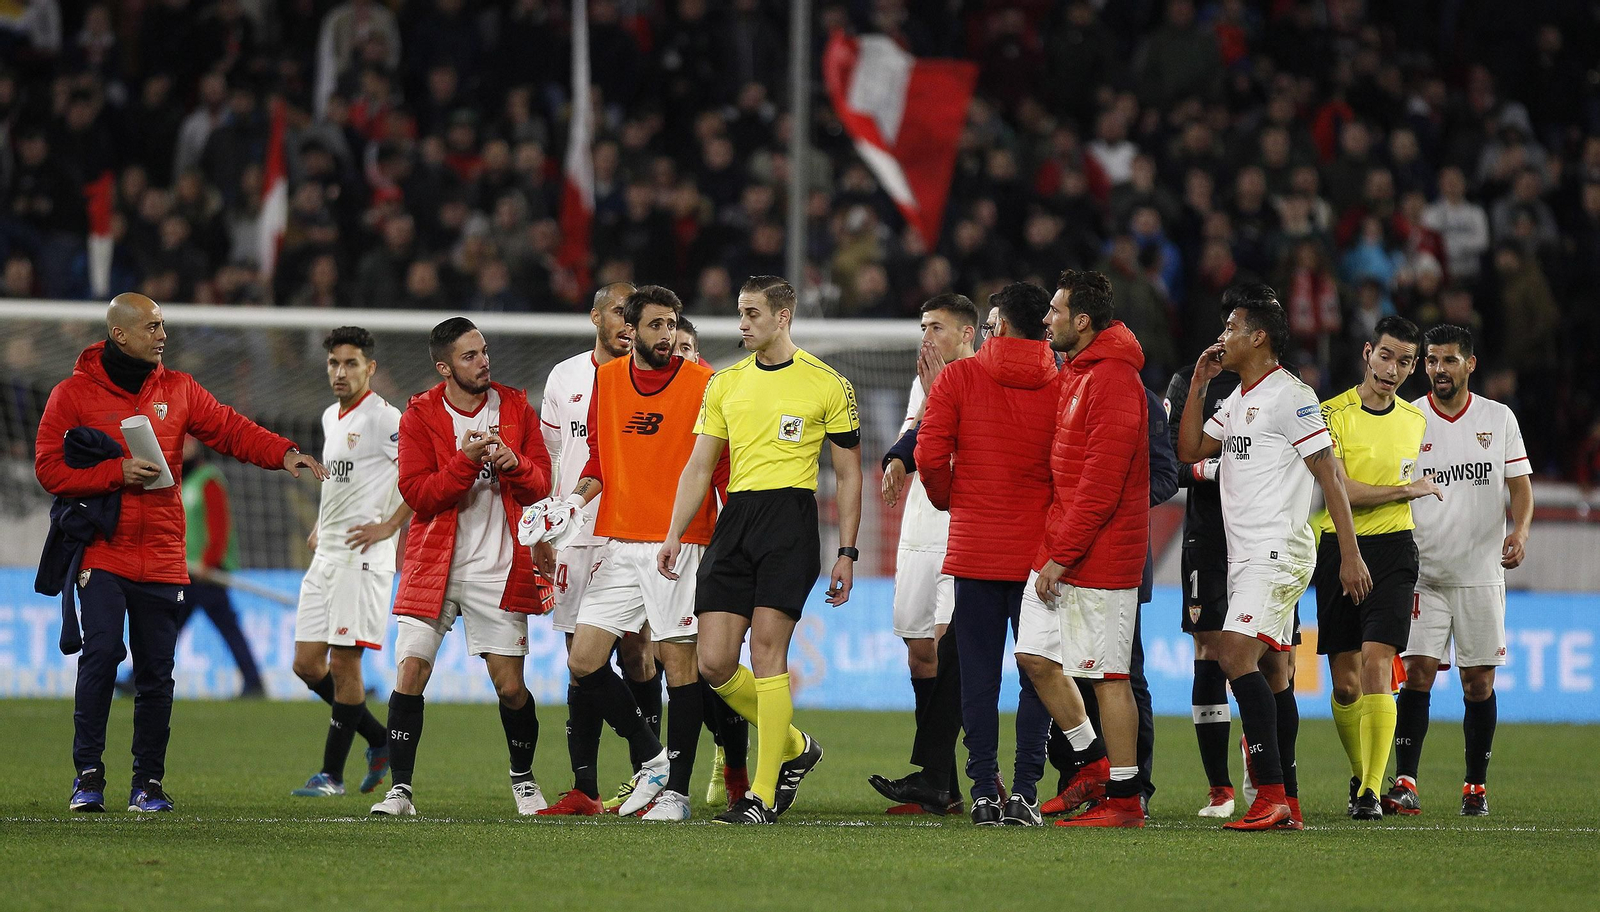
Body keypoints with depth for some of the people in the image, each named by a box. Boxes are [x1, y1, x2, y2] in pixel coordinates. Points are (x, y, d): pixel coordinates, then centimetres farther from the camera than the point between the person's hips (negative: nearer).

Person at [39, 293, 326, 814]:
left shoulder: (177, 390, 11)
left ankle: (149, 781, 12)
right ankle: (88, 775, -8)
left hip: (161, 557, 3)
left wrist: (283, 454, -11)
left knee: (156, 671, 4)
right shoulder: (74, 394, 0)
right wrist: (117, 474, -15)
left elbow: (230, 429, 5)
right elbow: (50, 468, -4)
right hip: (102, 551, -3)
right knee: (102, 653, -15)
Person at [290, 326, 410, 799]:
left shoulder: (383, 419, -11)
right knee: (308, 663, 5)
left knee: (344, 662, -7)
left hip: (362, 556, -9)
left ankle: (332, 773, 0)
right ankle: (381, 741, 20)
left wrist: (388, 526, -17)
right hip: (325, 556, 9)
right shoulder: (331, 417, 16)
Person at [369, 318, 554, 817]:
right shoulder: (420, 415, -1)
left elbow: (541, 485, 5)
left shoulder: (516, 408, 5)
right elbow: (416, 493, -9)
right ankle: (400, 789, -6)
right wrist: (465, 462, -22)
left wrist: (513, 464, -15)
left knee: (510, 685, 2)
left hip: (499, 568, 1)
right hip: (432, 565, -1)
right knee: (410, 672, -12)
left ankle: (523, 778, 25)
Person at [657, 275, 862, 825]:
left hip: (790, 517, -5)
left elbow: (848, 475, 4)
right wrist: (675, 534, 6)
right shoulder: (726, 384, 14)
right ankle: (794, 748, 20)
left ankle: (764, 795, -9)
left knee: (767, 647, -14)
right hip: (734, 517, 5)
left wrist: (846, 552, -2)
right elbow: (699, 466, 16)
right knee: (714, 662, -3)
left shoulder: (828, 385, 2)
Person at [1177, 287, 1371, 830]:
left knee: (1236, 655, -19)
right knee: (1273, 671, 8)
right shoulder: (1237, 400, 18)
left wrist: (1350, 554, -16)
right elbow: (1189, 451, 20)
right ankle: (1287, 803, 8)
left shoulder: (1289, 396, -10)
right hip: (1246, 556, 9)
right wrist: (1198, 386, 10)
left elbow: (1329, 475, -12)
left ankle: (1271, 795, -21)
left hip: (1278, 551, -9)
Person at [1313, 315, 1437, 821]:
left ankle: (1372, 792, -16)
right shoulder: (1333, 413, -4)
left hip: (1392, 550, 1)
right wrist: (1408, 489, -10)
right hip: (1338, 548, -1)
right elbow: (1339, 490, -14)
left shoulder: (1415, 420, 12)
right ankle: (1359, 775, 25)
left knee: (1376, 665, -15)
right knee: (1345, 684, 3)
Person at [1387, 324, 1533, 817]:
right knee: (1418, 670, -11)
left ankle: (1476, 788, 11)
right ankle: (1405, 785, -13)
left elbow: (1520, 485, 7)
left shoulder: (1499, 419, 5)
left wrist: (1519, 531, -11)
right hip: (1423, 570, -1)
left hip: (1481, 571, 1)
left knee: (1479, 680, 3)